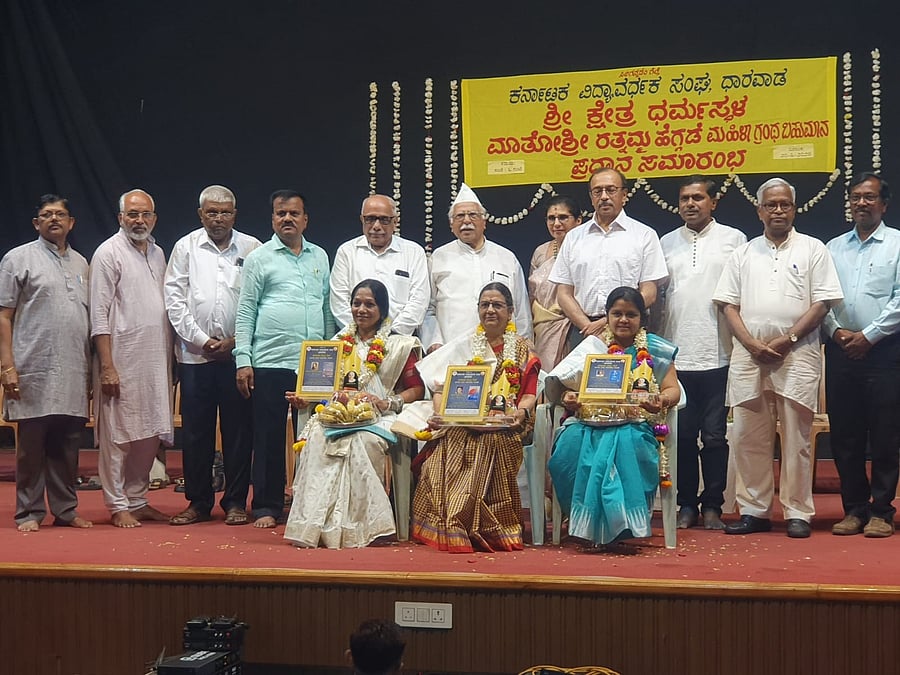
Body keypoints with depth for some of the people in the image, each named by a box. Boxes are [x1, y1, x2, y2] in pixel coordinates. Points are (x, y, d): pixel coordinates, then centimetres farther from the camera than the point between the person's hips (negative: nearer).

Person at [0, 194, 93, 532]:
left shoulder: (80, 263, 17)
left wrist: (91, 368, 14)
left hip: (73, 374, 5)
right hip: (34, 373, -4)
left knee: (67, 447, 8)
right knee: (31, 447, 1)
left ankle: (66, 510, 17)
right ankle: (29, 513, 9)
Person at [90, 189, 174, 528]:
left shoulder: (157, 253, 16)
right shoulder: (109, 253, -5)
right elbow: (99, 314, -10)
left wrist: (170, 358, 14)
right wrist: (107, 366, -16)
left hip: (156, 360, 7)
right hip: (122, 360, -7)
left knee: (150, 435, 9)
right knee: (119, 435, -2)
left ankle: (138, 500, 19)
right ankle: (118, 506, 6)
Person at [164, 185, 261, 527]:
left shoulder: (251, 248, 5)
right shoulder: (186, 247, 7)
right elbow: (175, 299, 3)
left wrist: (234, 341, -7)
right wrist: (202, 340, -5)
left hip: (237, 352, -1)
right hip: (195, 354, 1)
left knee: (238, 428, 2)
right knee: (195, 429, 4)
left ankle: (236, 502, 11)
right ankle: (198, 501, 14)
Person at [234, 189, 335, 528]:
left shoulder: (320, 257, 14)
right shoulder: (259, 258, 3)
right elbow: (245, 311, 1)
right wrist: (243, 360, -6)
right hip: (270, 363, -3)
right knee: (269, 437, 0)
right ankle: (267, 507, 8)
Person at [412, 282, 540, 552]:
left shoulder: (522, 350, 18)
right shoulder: (463, 345, 20)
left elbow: (529, 393, 8)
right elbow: (440, 387, 10)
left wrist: (521, 411, -15)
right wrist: (441, 413, -10)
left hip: (502, 429, -1)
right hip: (461, 426, 1)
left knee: (494, 443, -35)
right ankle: (452, 532, -22)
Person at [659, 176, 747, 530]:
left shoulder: (734, 239, 5)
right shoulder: (667, 243, 13)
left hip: (719, 355, -2)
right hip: (676, 355, 2)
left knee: (715, 435, 2)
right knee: (682, 435, 6)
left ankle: (712, 506, 11)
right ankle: (686, 504, 14)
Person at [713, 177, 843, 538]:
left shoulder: (812, 249, 5)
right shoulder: (744, 253, 14)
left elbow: (823, 303, -1)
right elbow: (728, 304, 8)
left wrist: (787, 340, -10)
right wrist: (751, 343, -7)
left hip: (797, 354, -3)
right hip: (749, 355, 3)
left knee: (796, 437, -1)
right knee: (748, 437, 4)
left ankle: (797, 513, 6)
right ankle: (754, 511, 11)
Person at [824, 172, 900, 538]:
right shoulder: (833, 248, 15)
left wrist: (868, 336, -11)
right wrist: (836, 331, -5)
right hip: (840, 351, 4)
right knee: (844, 435, 6)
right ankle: (854, 508, 14)